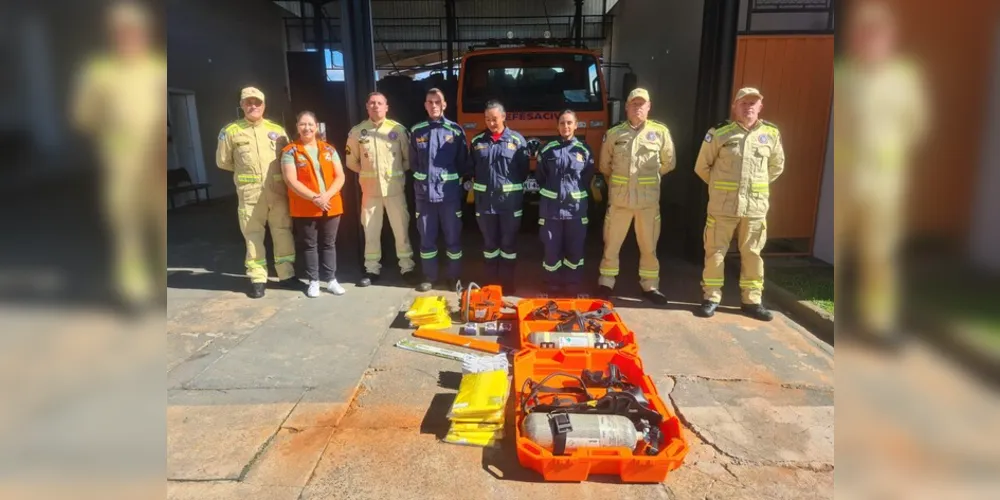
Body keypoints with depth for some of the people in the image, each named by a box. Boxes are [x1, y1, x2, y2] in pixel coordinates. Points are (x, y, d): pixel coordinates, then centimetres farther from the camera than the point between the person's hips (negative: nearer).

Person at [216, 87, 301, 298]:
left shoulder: (277, 130, 9)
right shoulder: (231, 131, 3)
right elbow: (223, 161, 9)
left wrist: (278, 172, 3)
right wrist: (245, 171, 11)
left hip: (278, 191, 2)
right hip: (250, 193, -2)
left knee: (283, 232, 6)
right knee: (253, 236, 4)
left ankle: (286, 275, 17)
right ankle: (257, 279, 13)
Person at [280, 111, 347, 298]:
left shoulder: (329, 149, 7)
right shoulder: (290, 151, -2)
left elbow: (340, 176, 2)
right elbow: (291, 181, -11)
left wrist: (327, 195, -15)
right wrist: (314, 197, -20)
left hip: (331, 206, 3)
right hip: (305, 209, -2)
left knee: (329, 243, 9)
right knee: (309, 245, 7)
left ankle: (331, 279, 19)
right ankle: (314, 281, 18)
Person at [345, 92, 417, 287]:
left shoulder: (398, 129, -1)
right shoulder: (357, 131, 3)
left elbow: (409, 157, 5)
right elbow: (351, 161, 12)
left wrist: (399, 172, 0)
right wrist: (366, 173, 5)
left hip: (395, 188, -1)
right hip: (370, 189, 1)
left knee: (401, 228, 5)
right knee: (371, 230, 8)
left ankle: (407, 267, 16)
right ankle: (372, 269, 20)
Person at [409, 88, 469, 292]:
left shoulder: (455, 130, 1)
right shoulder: (416, 131, 6)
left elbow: (463, 163, 4)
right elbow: (413, 162, 13)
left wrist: (456, 182, 0)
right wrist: (421, 180, 6)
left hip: (450, 193, -2)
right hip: (424, 193, 2)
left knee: (453, 237, 5)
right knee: (426, 238, 9)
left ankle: (453, 278, 19)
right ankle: (429, 277, 22)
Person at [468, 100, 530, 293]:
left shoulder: (517, 140, 0)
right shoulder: (477, 141, 6)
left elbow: (524, 170, 0)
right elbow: (471, 169, 11)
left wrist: (515, 189, -4)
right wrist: (477, 186, 3)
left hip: (510, 200, -2)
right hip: (485, 200, 2)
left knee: (509, 241, 7)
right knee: (489, 241, 12)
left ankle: (508, 281, 20)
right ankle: (491, 280, 24)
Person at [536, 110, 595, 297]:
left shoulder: (584, 150, 4)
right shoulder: (548, 150, 2)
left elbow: (588, 178, 12)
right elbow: (540, 177, 12)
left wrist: (576, 192, 8)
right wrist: (550, 192, 10)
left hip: (576, 207, 1)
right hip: (551, 206, 0)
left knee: (575, 248, 6)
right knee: (551, 247, 3)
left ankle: (574, 285, 19)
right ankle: (552, 285, 16)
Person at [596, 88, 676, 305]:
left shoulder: (660, 132, 1)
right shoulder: (614, 134, 1)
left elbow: (669, 163, 12)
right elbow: (604, 165, 15)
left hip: (648, 199, 0)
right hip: (619, 198, 0)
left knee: (649, 245, 9)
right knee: (611, 243, 7)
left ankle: (649, 287, 22)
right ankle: (606, 283, 20)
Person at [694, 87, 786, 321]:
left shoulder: (771, 134, 5)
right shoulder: (719, 133, -4)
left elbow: (777, 166, 19)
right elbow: (702, 166, 6)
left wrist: (757, 186, 15)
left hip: (756, 205, 2)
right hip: (723, 204, -2)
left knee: (752, 253, 9)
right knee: (715, 251, 3)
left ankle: (752, 301, 21)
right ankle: (711, 297, 15)